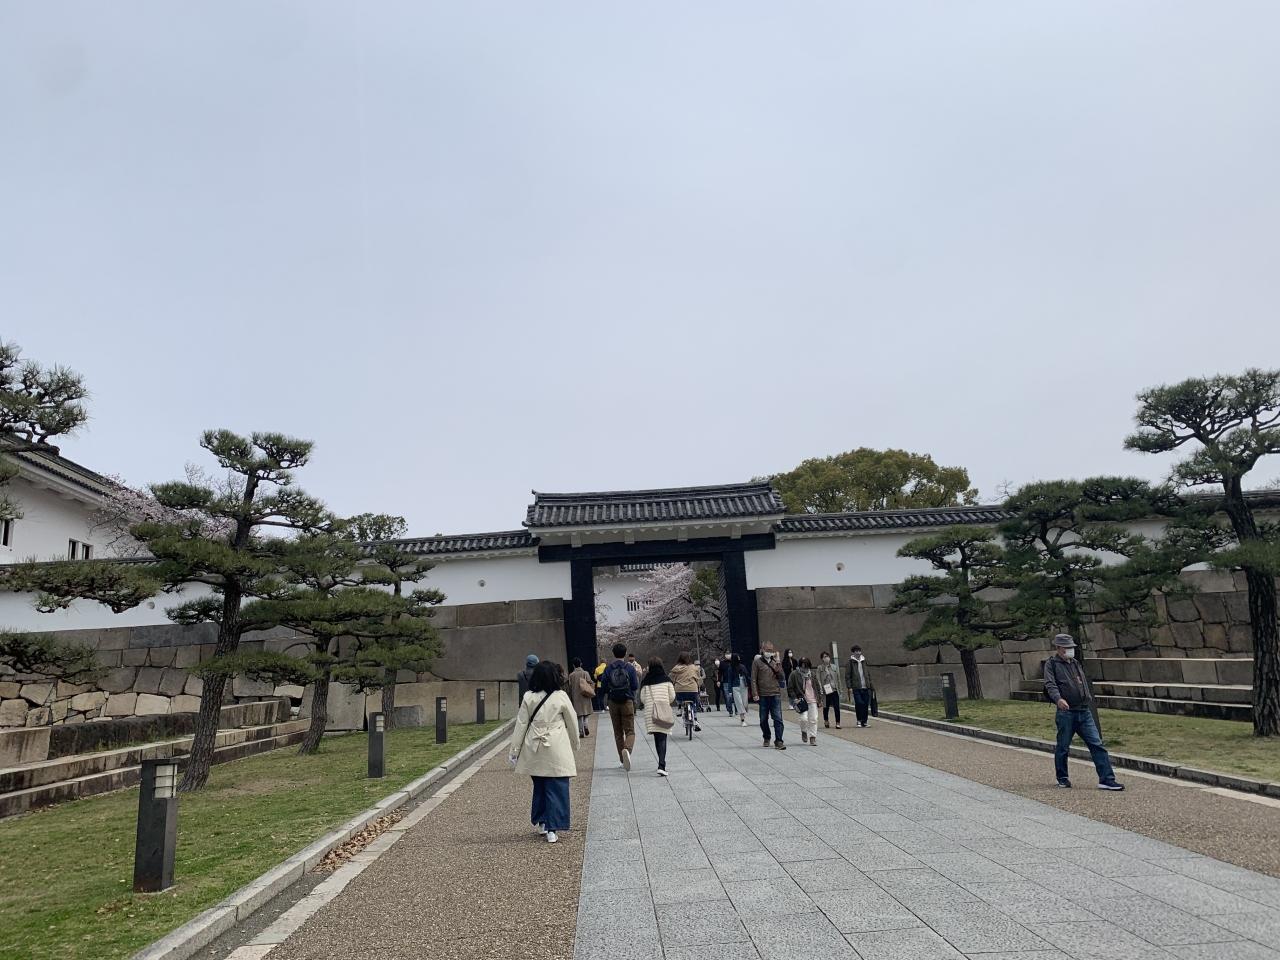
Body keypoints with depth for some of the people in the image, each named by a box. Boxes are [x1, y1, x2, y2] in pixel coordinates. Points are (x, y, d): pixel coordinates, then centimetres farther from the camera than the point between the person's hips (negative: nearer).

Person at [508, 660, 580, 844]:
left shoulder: (528, 697, -3)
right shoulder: (561, 697, -8)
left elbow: (521, 724, 0)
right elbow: (572, 723, 2)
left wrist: (514, 749, 8)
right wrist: (575, 746, 17)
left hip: (534, 749, 3)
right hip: (556, 748, -3)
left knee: (539, 786, 18)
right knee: (556, 788, 3)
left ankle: (541, 822, 28)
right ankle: (552, 829, 1)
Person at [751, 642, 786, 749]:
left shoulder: (775, 662, 9)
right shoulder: (757, 662, 1)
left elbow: (781, 676, 1)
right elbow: (753, 679, 0)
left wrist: (777, 663, -10)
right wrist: (755, 693, -7)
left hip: (775, 694, 1)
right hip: (763, 695, -1)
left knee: (778, 718, -6)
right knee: (763, 719, 9)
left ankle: (778, 741, -5)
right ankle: (766, 738, 29)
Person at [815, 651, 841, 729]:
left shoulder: (835, 667, 7)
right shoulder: (820, 668, 1)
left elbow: (838, 679, 11)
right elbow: (818, 679, -2)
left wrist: (839, 689, 7)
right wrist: (820, 690, -9)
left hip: (834, 690, 1)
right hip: (825, 690, -1)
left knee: (837, 707, -6)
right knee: (826, 707, 9)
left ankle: (837, 723, 0)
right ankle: (826, 721, 29)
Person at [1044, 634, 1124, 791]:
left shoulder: (1077, 663, 20)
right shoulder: (1051, 664, -1)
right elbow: (1050, 684, -17)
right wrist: (1058, 698, -34)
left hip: (1084, 712, 5)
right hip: (1066, 712, -5)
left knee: (1097, 744, -4)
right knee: (1063, 747, 4)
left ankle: (1106, 779, -4)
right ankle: (1062, 778, 20)